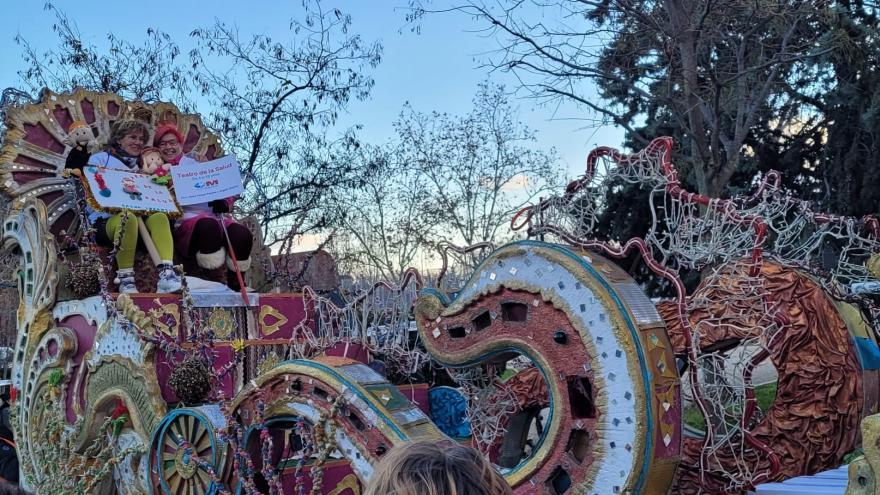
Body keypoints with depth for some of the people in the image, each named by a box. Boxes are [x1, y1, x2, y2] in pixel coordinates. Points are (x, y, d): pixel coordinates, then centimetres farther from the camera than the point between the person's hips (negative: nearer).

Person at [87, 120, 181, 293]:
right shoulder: (99, 159, 12)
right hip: (105, 220, -4)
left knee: (159, 216, -30)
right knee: (127, 217, -39)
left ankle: (166, 273, -47)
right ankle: (125, 278, -34)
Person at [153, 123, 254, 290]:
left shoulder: (195, 164, 25)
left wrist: (224, 203, -4)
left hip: (214, 215, 3)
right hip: (185, 220, -2)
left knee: (243, 234, -30)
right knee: (208, 226, -40)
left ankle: (235, 283, -18)